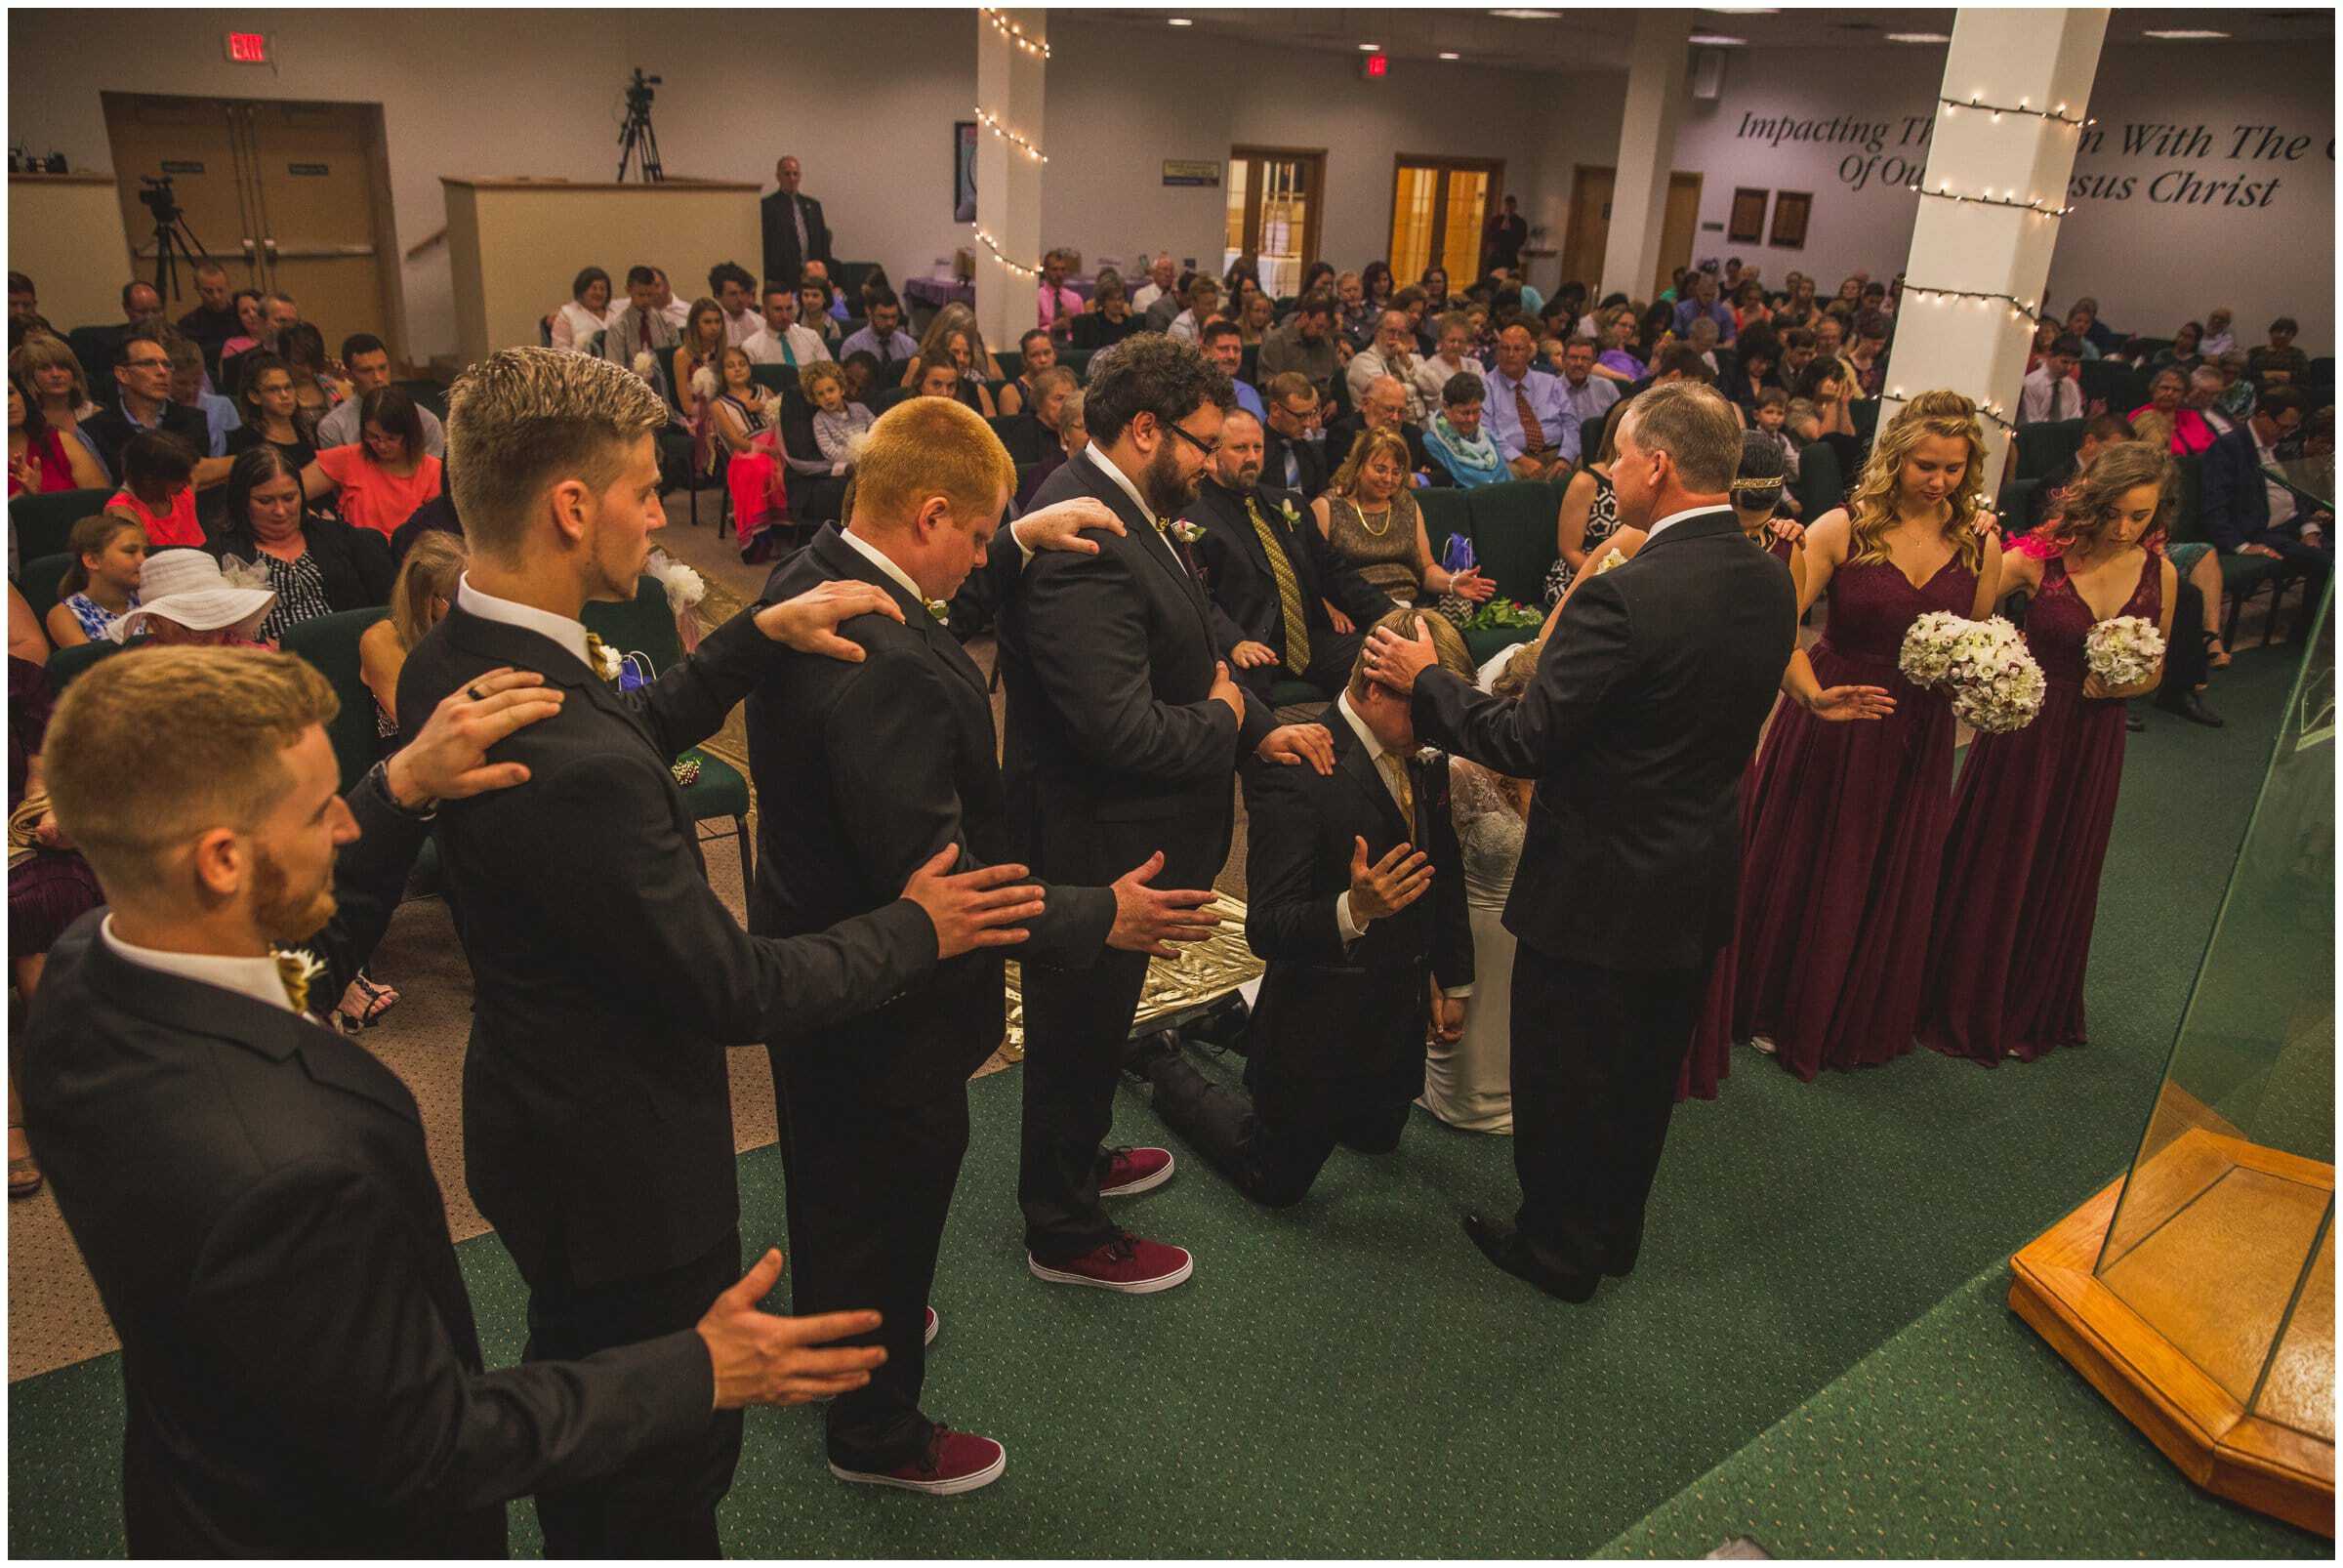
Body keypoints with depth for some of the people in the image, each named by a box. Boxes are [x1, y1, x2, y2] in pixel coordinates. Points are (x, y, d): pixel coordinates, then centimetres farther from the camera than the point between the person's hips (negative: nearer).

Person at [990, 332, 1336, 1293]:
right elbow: (1125, 732, -33)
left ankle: (1077, 1161, 51)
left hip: (1116, 832, 10)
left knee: (1089, 1026, 28)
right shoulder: (1081, 543, -29)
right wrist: (1224, 719, -14)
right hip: (1093, 846, -10)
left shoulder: (1126, 510, 4)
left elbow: (1180, 661, 12)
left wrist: (1259, 729, 0)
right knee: (1078, 1033, 10)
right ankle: (1065, 1234, 31)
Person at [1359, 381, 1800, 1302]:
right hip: (1697, 888, 8)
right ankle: (1614, 1232, 44)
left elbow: (1525, 742, -23)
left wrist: (1424, 680, -8)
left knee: (1563, 1084, 14)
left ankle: (1558, 1250, 32)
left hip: (1599, 892, -8)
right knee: (1644, 1075, 24)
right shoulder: (1770, 584, -2)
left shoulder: (1626, 596, -28)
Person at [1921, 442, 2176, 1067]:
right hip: (2023, 729, -3)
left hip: (2094, 743, 4)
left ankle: (2032, 1014, 38)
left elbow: (2152, 674, 9)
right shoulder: (2041, 560, -14)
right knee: (1991, 871, 8)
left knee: (2060, 880, 16)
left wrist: (2113, 685, -13)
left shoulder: (2159, 574, -2)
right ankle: (1964, 1007, 29)